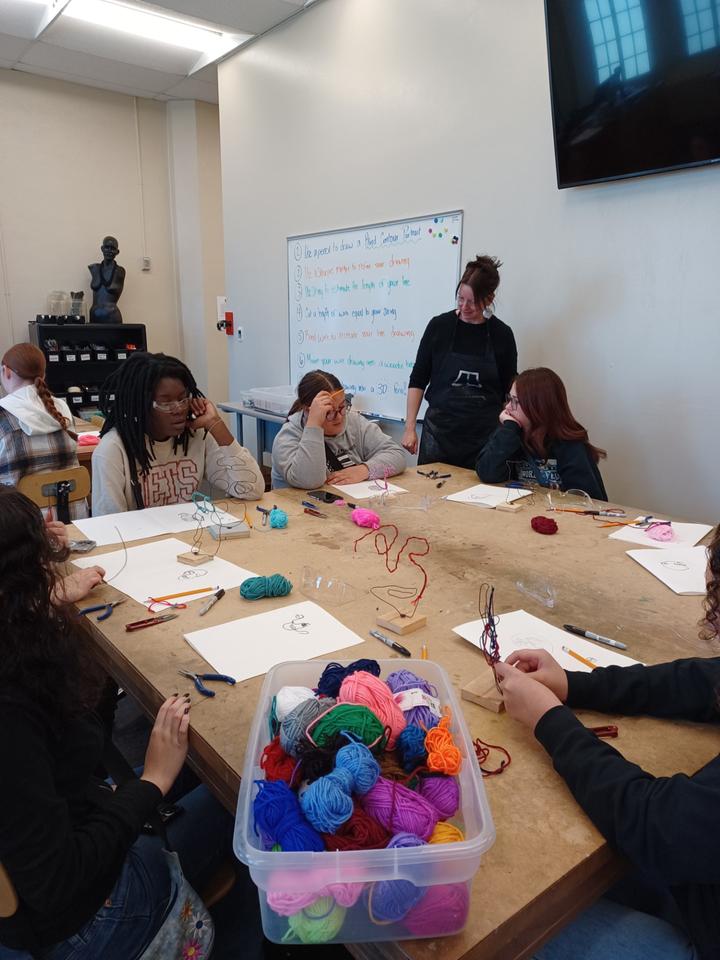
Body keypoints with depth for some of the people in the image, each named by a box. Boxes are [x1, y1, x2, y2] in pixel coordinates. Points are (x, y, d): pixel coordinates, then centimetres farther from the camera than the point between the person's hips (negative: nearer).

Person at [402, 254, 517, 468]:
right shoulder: (440, 326, -1)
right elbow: (418, 380, 3)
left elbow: (509, 391, 8)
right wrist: (410, 427, -5)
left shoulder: (502, 334, 0)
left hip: (484, 435, 0)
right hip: (439, 431, 0)